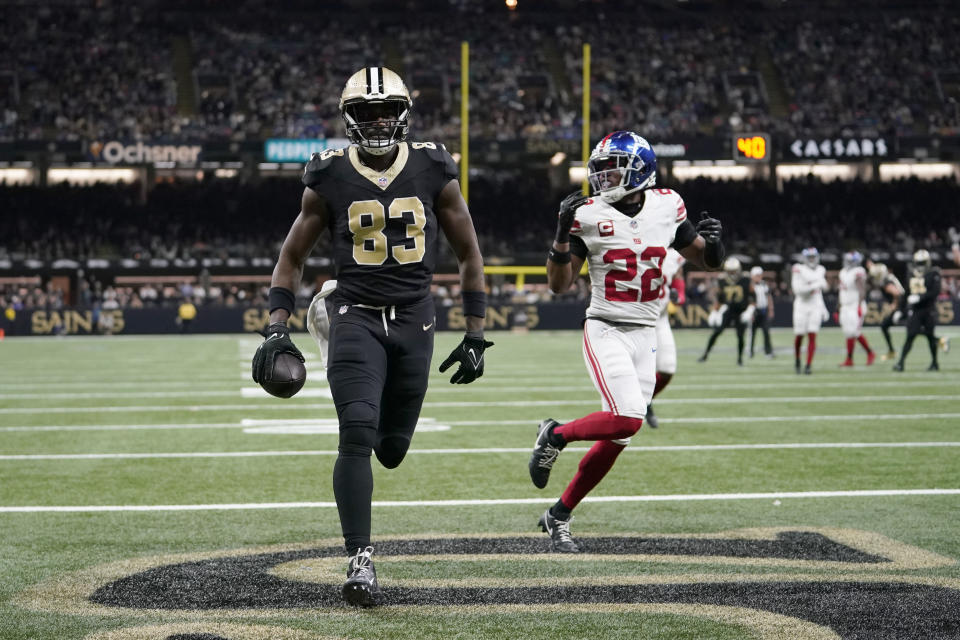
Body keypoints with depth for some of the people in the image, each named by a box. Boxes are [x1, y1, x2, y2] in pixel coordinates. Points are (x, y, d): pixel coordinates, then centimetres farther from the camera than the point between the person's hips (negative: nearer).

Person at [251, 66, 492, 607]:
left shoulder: (434, 172, -1)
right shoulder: (331, 178, -3)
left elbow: (469, 254, 8)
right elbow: (292, 258, 6)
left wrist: (475, 336, 4)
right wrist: (277, 329, -7)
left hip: (414, 319, 2)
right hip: (357, 315, -2)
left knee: (392, 450, 11)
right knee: (358, 435, -20)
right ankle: (360, 560, -14)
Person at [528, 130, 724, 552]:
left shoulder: (667, 207, 3)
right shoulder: (589, 215, -6)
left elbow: (708, 262, 14)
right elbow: (558, 285, -4)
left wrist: (711, 240, -9)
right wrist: (563, 234, -19)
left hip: (645, 336, 4)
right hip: (605, 331, -4)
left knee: (616, 438, 3)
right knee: (627, 418, -25)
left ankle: (558, 516, 16)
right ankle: (555, 434, 2)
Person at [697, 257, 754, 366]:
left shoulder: (746, 282, -8)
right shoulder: (722, 283, 1)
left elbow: (751, 298, -3)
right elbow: (718, 300, 10)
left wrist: (749, 312, -14)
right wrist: (715, 314, 5)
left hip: (741, 313, -2)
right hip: (728, 311, 2)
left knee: (740, 336, -6)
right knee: (716, 332, -9)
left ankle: (740, 358, 15)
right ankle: (705, 355, -2)